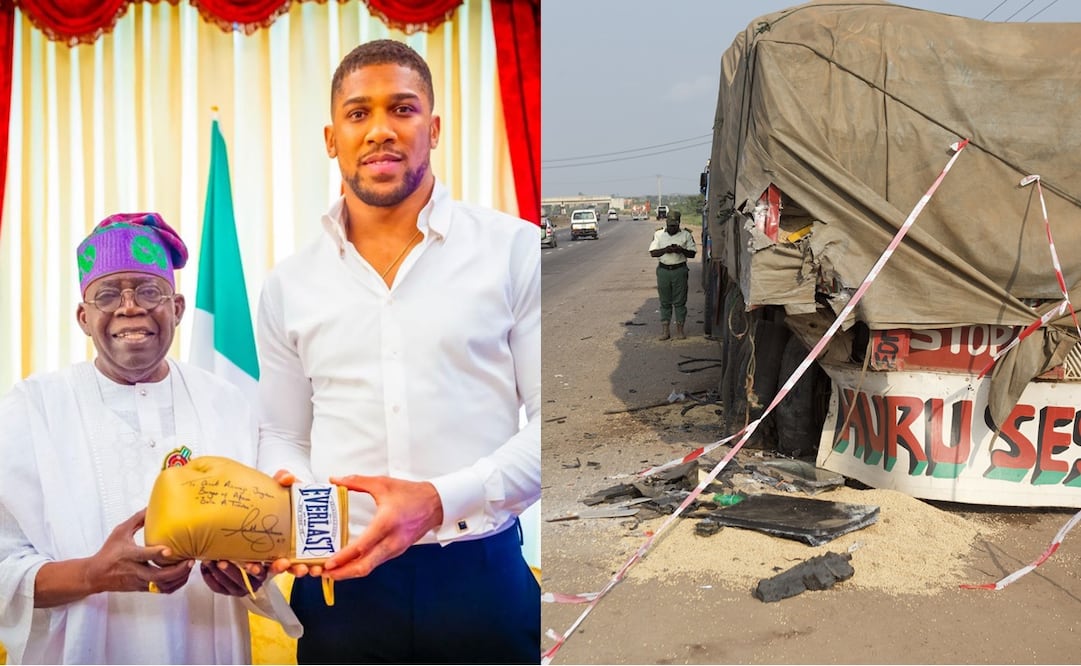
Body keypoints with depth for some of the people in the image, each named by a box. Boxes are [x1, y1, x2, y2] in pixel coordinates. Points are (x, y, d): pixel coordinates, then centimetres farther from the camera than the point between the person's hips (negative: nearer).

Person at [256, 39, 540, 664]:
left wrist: (441, 500, -17)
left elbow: (552, 421, -5)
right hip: (341, 584, 3)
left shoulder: (514, 249, -2)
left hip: (481, 576, -2)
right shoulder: (290, 284, 7)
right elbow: (283, 435, 14)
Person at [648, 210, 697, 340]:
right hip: (663, 270, 1)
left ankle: (680, 329, 8)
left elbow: (692, 254, 3)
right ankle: (665, 329, 8)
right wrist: (666, 250, -16)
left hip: (680, 270, -1)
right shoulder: (659, 234, 6)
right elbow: (652, 252, 0)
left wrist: (681, 250, -16)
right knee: (665, 301, 4)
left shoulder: (686, 235, 4)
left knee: (680, 301, 2)